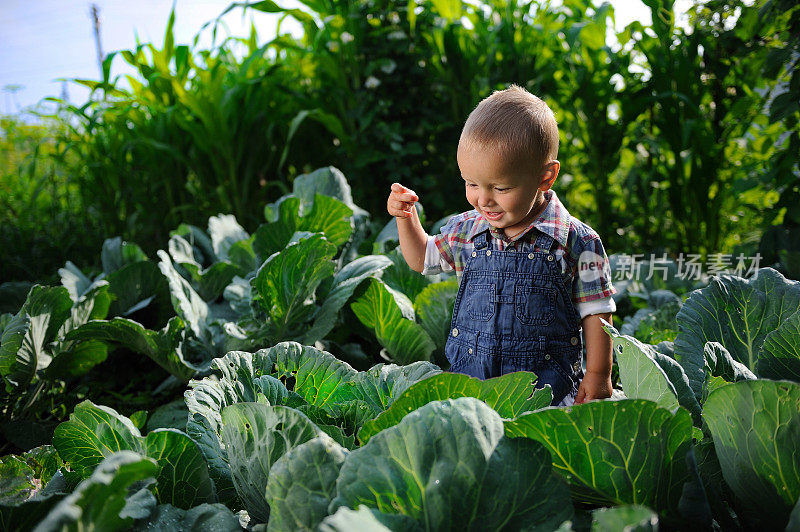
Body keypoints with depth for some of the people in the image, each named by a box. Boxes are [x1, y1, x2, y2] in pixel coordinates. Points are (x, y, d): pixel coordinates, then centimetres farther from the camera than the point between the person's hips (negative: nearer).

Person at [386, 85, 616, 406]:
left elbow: (595, 311, 1)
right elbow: (422, 258, 24)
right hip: (467, 378, 4)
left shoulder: (576, 241, -6)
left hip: (545, 383, -3)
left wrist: (598, 375, 0)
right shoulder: (466, 230, 6)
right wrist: (406, 217, 9)